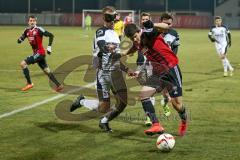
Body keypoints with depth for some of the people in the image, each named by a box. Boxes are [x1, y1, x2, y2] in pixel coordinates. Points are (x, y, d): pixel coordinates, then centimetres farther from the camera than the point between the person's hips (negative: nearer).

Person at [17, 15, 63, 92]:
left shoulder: (39, 29, -13)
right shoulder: (27, 30, 7)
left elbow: (51, 35, -15)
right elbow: (20, 39, 11)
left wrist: (49, 47, -16)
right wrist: (20, 39, -13)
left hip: (40, 53, -8)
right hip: (36, 53, 8)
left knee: (23, 63, -14)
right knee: (47, 71, 11)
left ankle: (29, 83, -7)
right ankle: (58, 85, 17)